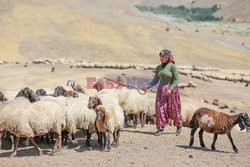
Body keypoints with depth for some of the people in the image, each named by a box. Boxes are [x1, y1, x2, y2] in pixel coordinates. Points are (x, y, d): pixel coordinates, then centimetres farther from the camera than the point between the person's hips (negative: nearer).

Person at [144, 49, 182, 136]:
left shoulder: (172, 66, -10)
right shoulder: (159, 68, 8)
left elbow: (176, 80, -12)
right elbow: (155, 80, 12)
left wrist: (170, 89, -23)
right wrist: (148, 87, -2)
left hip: (172, 90, -5)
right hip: (161, 90, 5)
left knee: (173, 109, 4)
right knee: (160, 108, -4)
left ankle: (179, 125, 28)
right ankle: (160, 128, 0)